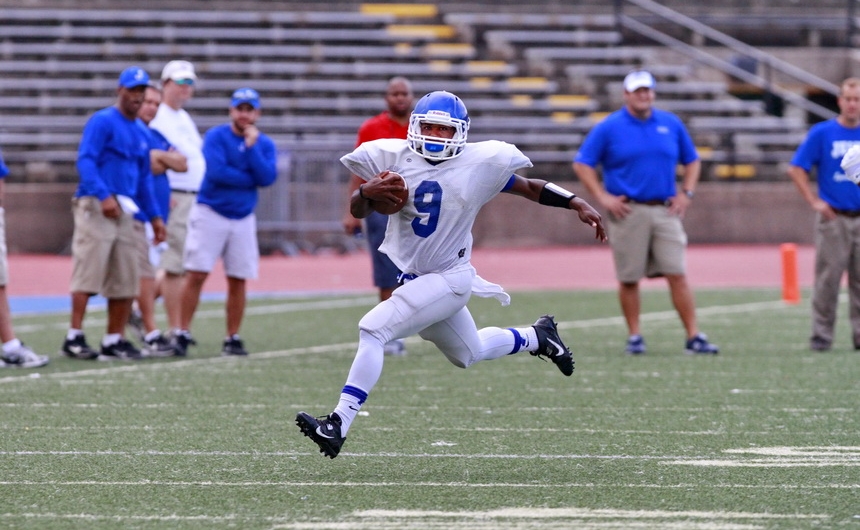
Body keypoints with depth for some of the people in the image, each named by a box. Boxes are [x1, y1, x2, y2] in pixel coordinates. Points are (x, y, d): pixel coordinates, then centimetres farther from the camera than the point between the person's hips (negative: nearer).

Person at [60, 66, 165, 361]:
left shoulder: (140, 132, 20)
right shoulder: (103, 122, -4)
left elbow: (144, 179, 26)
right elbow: (85, 161, -14)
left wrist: (154, 216, 21)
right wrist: (103, 195, -26)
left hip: (124, 211, 8)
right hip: (95, 206, -8)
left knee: (125, 280, 5)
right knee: (89, 272, -12)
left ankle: (114, 341, 11)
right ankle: (74, 338, -12)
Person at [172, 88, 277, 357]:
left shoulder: (265, 144, 5)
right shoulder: (216, 137, -5)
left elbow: (267, 178, -10)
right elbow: (216, 171, -19)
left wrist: (252, 146, -16)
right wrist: (251, 179, -10)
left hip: (243, 219, 3)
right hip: (210, 214, -3)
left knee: (238, 281, 3)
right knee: (196, 274, -9)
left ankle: (233, 338, 10)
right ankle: (182, 334, -5)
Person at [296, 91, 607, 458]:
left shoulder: (481, 164, -11)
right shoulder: (394, 158, -4)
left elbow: (530, 188, 1)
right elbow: (357, 212, -1)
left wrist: (577, 204, -6)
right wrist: (366, 192, -24)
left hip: (448, 279, -5)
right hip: (410, 276, 5)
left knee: (373, 329, -22)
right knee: (467, 354, 25)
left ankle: (339, 424, -19)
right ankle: (537, 336, 52)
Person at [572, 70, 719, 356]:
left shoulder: (671, 124, 10)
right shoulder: (608, 128, 0)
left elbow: (692, 161, 20)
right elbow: (582, 164, 1)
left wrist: (686, 193, 6)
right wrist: (602, 197, -7)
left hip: (665, 211, 2)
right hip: (628, 212, -2)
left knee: (678, 275, -5)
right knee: (629, 278, 2)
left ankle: (694, 337, -6)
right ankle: (634, 337, 13)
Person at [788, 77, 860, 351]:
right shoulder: (822, 133, -1)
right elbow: (796, 169, 0)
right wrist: (815, 202, -6)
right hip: (833, 218, -3)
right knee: (827, 278, -3)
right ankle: (821, 335, 3)